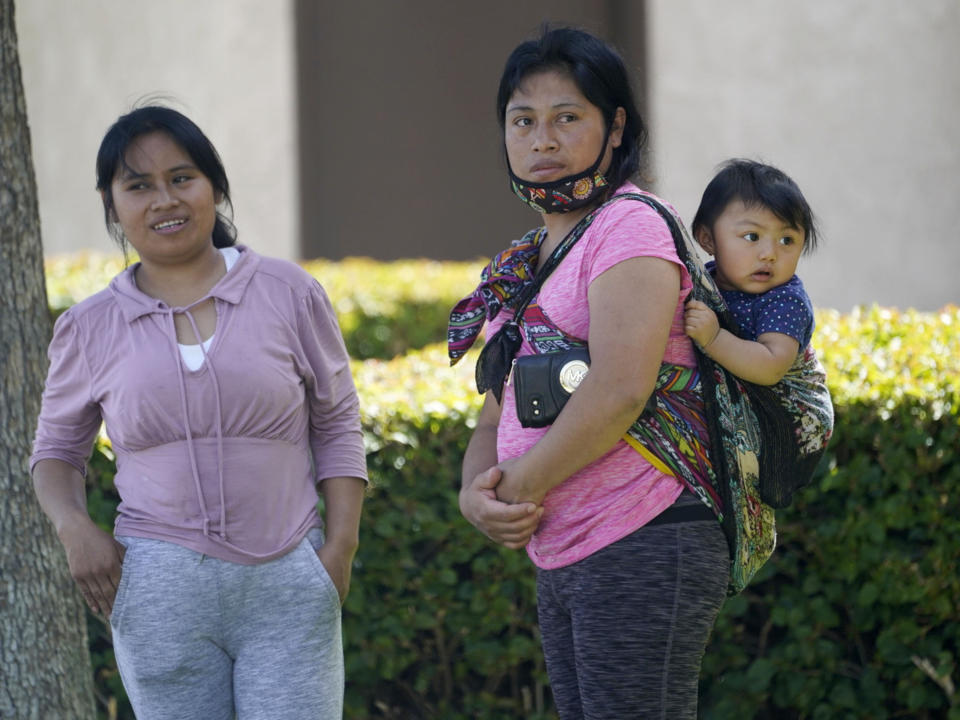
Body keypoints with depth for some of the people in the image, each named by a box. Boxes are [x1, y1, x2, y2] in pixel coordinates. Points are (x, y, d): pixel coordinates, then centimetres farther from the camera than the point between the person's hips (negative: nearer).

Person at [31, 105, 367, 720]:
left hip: (289, 581, -1)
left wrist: (341, 544, 0)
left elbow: (337, 424, 10)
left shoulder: (288, 294, 4)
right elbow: (57, 450, 17)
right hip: (161, 589, 1)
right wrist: (75, 527, -4)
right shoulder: (91, 329, 7)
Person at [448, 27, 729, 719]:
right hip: (559, 564, 9)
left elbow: (620, 390, -21)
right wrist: (475, 493, -2)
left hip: (641, 554, -9)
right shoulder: (524, 261, 20)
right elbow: (498, 412, 20)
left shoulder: (631, 226, -8)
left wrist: (516, 490, -11)